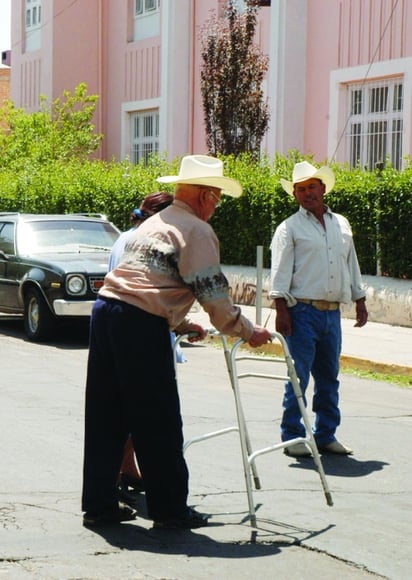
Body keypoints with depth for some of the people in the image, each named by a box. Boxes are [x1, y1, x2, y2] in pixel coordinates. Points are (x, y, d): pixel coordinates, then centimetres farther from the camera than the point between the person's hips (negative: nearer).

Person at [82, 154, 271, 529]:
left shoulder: (155, 223, 25)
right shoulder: (197, 230, -3)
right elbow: (213, 295, -7)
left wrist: (182, 324, 34)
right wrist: (248, 331, 5)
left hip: (106, 308, 9)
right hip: (140, 326, -9)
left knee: (105, 416, 12)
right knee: (158, 424, 1)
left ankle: (99, 505, 18)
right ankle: (170, 509, 9)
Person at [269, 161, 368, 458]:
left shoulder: (342, 224, 16)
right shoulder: (290, 228, 0)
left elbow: (352, 265, 23)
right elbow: (280, 272, -6)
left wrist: (360, 301, 19)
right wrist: (282, 310, -14)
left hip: (332, 313, 5)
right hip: (303, 312, -5)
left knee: (329, 377, 10)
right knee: (299, 377, -5)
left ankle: (326, 435, 18)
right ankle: (293, 436, 4)